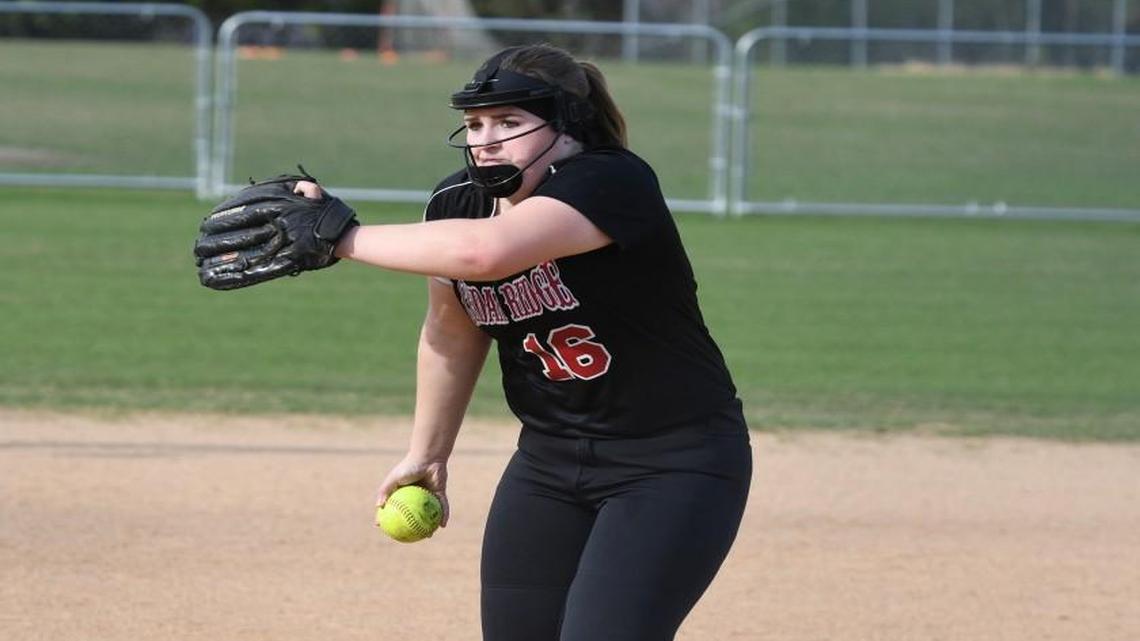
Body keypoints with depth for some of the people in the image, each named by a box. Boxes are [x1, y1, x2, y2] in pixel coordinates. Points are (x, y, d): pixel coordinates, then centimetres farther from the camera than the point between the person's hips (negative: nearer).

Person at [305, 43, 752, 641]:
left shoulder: (612, 182, -25)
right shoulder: (458, 203, -2)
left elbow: (484, 251, -41)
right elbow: (453, 330, 16)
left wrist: (340, 237, -32)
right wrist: (427, 455, 21)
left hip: (676, 464, -7)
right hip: (549, 462, 7)